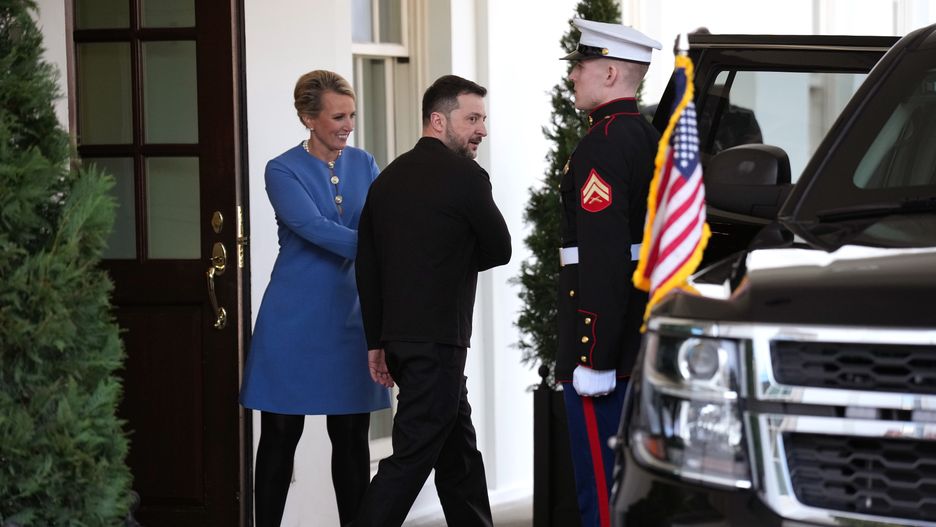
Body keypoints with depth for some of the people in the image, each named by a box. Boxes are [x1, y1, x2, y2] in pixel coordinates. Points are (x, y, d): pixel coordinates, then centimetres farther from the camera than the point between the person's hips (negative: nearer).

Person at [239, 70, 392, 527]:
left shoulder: (364, 165, 8)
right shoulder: (283, 171, -6)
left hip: (351, 315, 4)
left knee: (352, 438, 6)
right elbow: (315, 228, -20)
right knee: (280, 436, 3)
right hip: (295, 318, -4)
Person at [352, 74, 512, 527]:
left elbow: (366, 268, 11)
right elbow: (499, 250, -2)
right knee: (412, 456, -7)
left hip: (400, 337, 8)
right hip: (437, 341, -8)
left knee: (459, 450, 17)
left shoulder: (388, 178, 10)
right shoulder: (464, 177, -12)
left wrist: (376, 341, 15)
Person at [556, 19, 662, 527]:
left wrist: (592, 359, -22)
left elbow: (602, 259, -22)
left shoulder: (601, 147, -16)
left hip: (604, 351, -10)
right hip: (644, 346, 10)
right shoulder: (649, 138, 15)